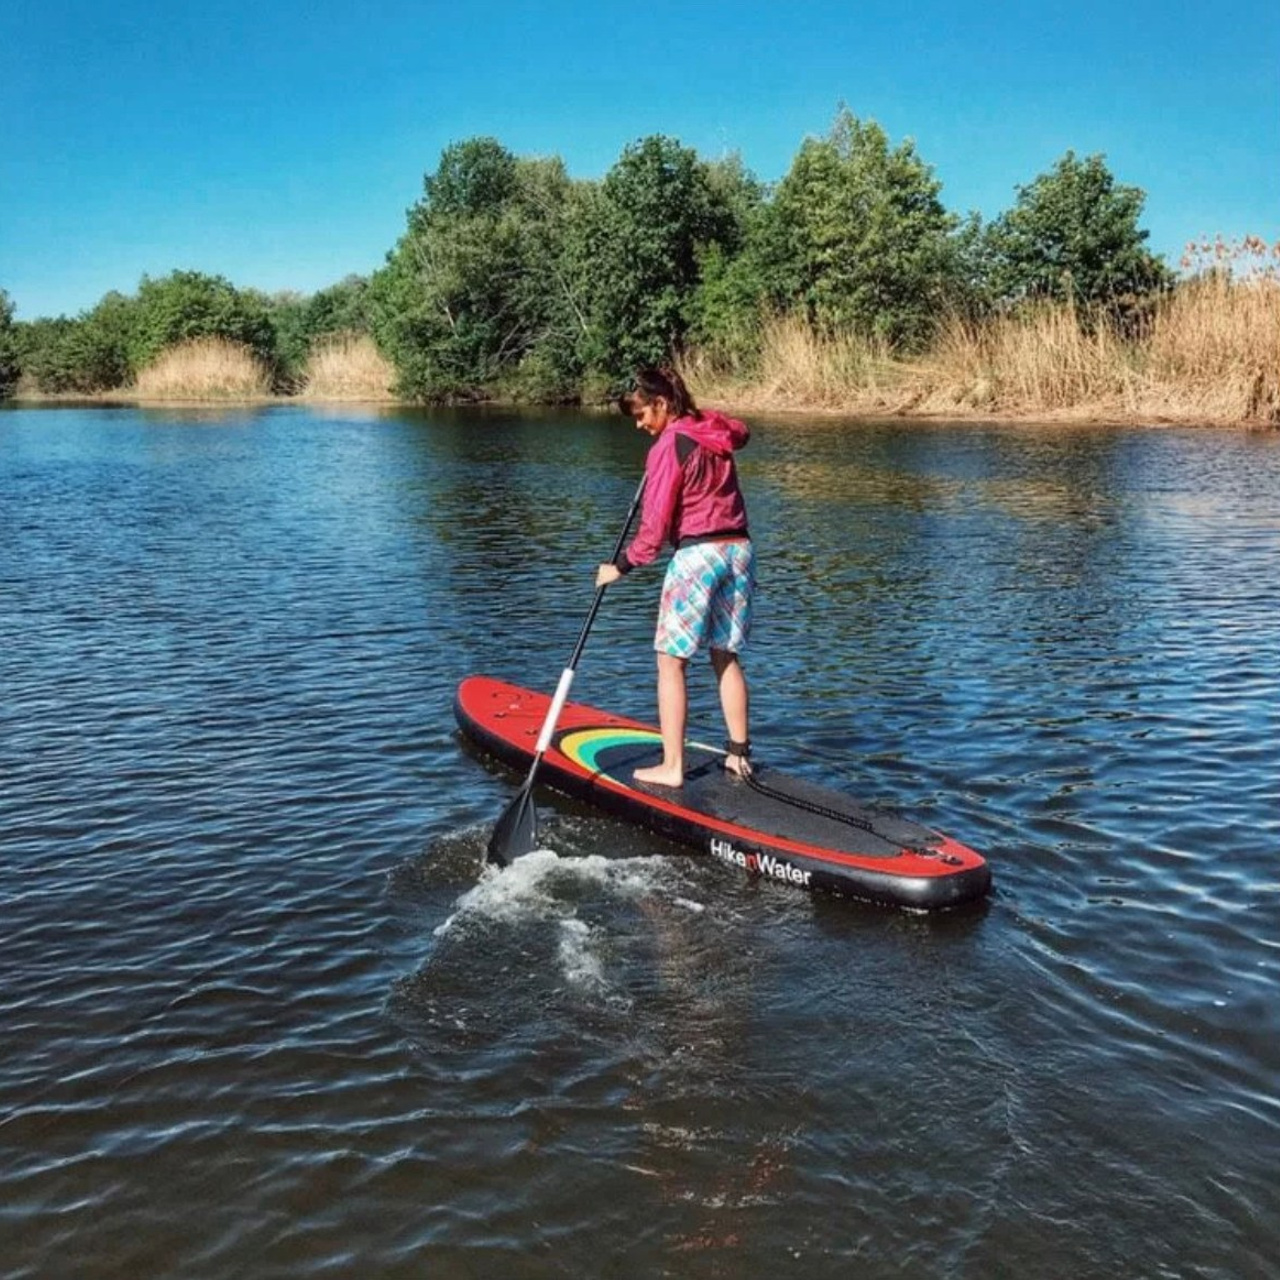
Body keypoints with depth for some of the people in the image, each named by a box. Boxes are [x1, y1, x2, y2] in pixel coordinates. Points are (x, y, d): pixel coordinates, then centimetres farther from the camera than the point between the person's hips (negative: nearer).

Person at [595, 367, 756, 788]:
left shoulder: (668, 447, -12)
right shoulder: (717, 430, 9)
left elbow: (655, 525, -13)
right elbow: (741, 432, 37)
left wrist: (621, 565, -3)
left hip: (697, 555, -8)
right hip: (739, 549, 8)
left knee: (672, 661, 1)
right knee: (725, 656, 16)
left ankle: (671, 767, 2)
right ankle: (739, 754, 19)